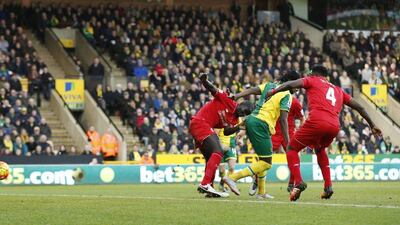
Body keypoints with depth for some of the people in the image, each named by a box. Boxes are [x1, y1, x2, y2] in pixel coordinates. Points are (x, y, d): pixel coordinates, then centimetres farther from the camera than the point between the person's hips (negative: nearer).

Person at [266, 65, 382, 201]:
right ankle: (328, 186, 21)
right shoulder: (338, 90, 31)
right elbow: (358, 107, 34)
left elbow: (291, 84, 1)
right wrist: (372, 125, 41)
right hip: (335, 126, 5)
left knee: (292, 149, 10)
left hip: (317, 122, -5)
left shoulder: (313, 81, 18)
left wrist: (273, 92, 3)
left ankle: (298, 182, -12)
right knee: (319, 149, 34)